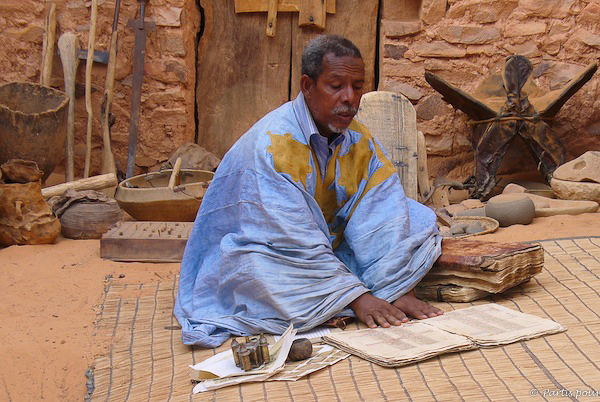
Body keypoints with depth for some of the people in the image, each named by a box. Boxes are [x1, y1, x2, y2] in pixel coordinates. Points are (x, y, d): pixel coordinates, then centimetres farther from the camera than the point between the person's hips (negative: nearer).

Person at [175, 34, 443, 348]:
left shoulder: (360, 141, -6)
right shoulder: (272, 144, -27)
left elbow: (383, 215, -13)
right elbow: (294, 240, -31)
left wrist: (399, 290, -23)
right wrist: (356, 297, -33)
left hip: (332, 248, 6)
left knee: (418, 219, -4)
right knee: (257, 269, -40)